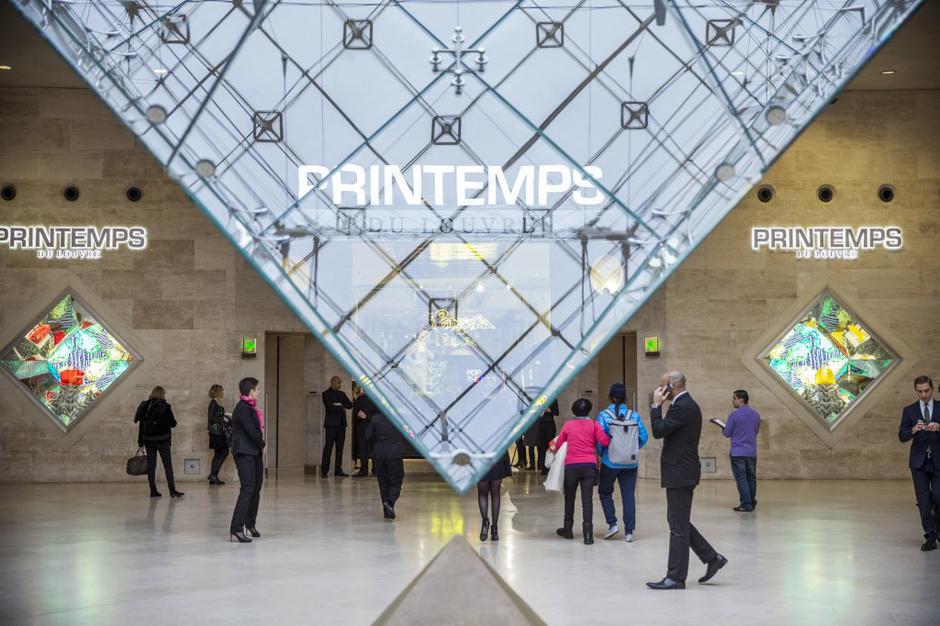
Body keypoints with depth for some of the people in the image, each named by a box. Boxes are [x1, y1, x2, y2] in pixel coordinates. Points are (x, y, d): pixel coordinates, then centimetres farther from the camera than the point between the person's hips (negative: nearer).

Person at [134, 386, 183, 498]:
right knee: (168, 465, 0)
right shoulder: (165, 406, -7)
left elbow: (140, 424, 6)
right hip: (162, 439, -4)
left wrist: (140, 441, 10)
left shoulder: (145, 406, 5)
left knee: (151, 465, 6)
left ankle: (153, 491, 5)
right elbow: (173, 423, -5)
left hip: (148, 439, 4)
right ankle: (172, 490, -3)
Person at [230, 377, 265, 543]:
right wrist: (262, 444, -5)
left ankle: (250, 524, 28)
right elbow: (251, 431, -20)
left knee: (256, 488, 15)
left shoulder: (250, 407, 15)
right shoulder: (242, 408, -16)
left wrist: (260, 445, 1)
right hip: (244, 453, -10)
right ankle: (236, 529, -19)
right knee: (248, 488, -16)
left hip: (254, 452, 10)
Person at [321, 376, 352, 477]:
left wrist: (340, 404, -7)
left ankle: (338, 470, 8)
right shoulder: (326, 394, 0)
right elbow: (329, 407, -14)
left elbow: (350, 405, 8)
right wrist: (341, 408, -4)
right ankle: (324, 470, -7)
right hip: (331, 423, -6)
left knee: (340, 447, 5)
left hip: (341, 423, 6)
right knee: (328, 447, -8)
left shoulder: (342, 394, 18)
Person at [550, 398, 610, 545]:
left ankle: (568, 529, 27)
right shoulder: (594, 424, 0)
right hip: (590, 466, 0)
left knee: (569, 497, 17)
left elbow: (558, 443, 12)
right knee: (587, 499, -2)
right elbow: (604, 441, -10)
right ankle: (588, 534, -10)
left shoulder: (568, 425, 3)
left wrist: (553, 446, 33)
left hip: (571, 466, 0)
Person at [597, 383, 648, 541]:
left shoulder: (604, 415, -9)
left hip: (610, 462, -2)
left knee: (605, 492, 16)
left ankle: (612, 523, 3)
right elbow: (644, 437, -1)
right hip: (631, 463, 2)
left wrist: (601, 453, 3)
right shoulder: (634, 415, -1)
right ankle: (629, 531, 8)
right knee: (629, 495, 9)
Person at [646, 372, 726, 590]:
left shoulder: (681, 407, -18)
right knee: (679, 523, 17)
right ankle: (712, 558, 20)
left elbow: (659, 431, -19)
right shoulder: (689, 405, 15)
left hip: (679, 473, -11)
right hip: (683, 472, 11)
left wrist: (656, 405, -13)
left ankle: (676, 577, 1)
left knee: (678, 526, -4)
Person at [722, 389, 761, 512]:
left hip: (738, 452, -5)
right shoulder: (756, 415, 7)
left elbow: (727, 433, -5)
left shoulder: (734, 415, -12)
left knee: (741, 479, -3)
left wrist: (723, 430, 16)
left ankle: (746, 505, -6)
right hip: (752, 452, 5)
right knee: (751, 478, 13)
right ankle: (752, 502, 20)